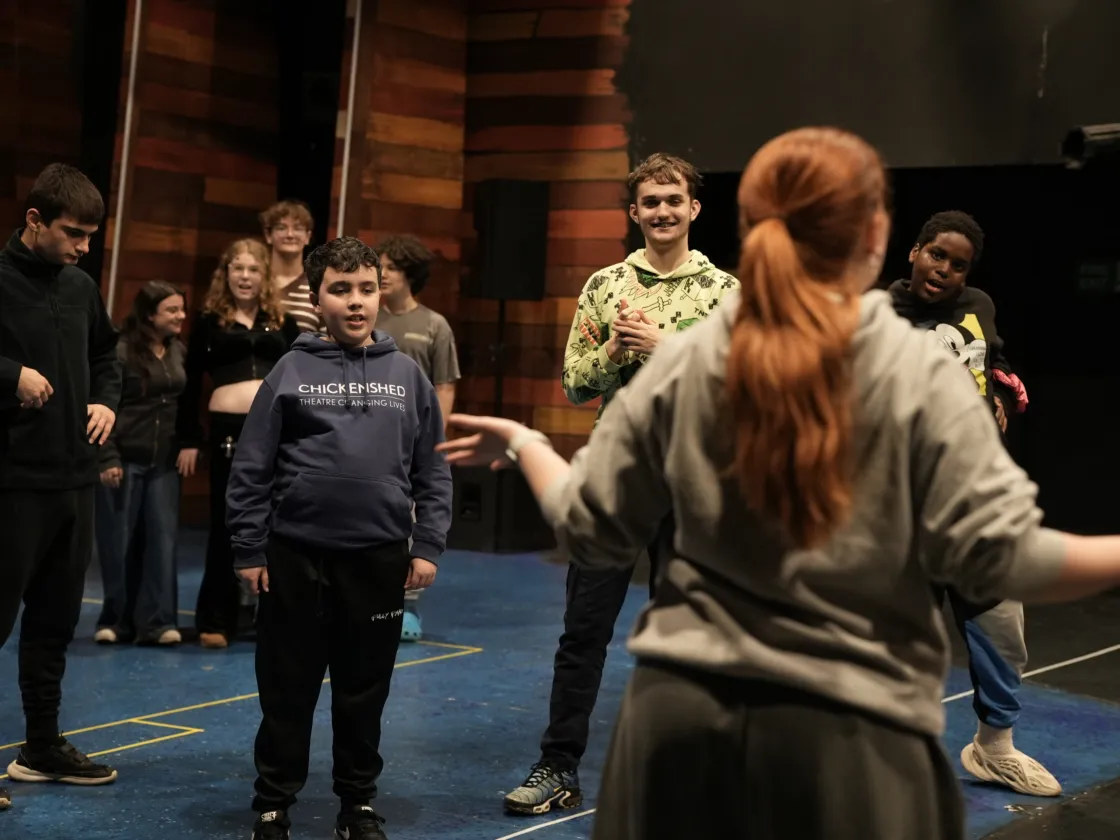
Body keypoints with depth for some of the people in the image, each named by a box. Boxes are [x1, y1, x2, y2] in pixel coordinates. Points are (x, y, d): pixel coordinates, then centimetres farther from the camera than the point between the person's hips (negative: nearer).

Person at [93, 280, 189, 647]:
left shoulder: (180, 351, 5)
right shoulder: (121, 351, -11)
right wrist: (108, 458, -13)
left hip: (164, 462, 4)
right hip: (125, 459, -4)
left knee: (164, 537, 0)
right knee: (118, 541, 4)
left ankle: (157, 621, 4)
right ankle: (115, 619, 16)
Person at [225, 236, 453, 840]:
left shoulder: (406, 374, 5)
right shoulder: (292, 371, -1)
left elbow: (432, 470, 7)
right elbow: (251, 469, 0)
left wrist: (427, 546, 1)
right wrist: (249, 551, -2)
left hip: (380, 558, 2)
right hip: (295, 556, -1)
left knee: (365, 692, 11)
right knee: (287, 689, 7)